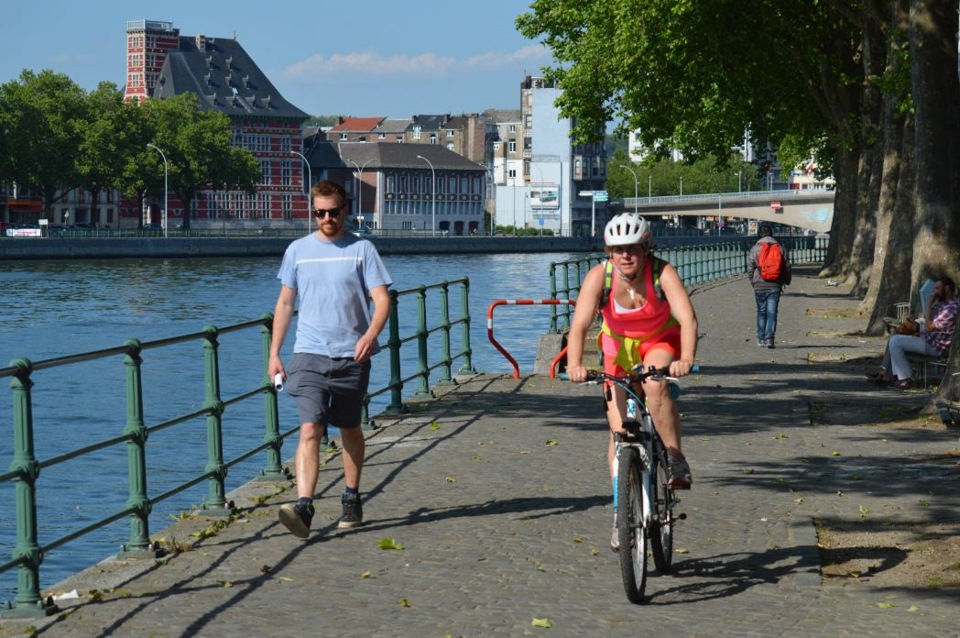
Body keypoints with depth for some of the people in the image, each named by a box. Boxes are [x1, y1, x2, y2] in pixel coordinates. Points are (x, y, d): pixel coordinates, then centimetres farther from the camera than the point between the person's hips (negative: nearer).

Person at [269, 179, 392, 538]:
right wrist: (274, 353, 9)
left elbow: (382, 300, -4)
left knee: (349, 430, 13)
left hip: (351, 356, 0)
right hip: (309, 355, 0)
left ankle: (352, 499, 29)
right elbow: (285, 303, 14)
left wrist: (371, 334, -24)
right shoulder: (298, 250, 8)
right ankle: (304, 506, -26)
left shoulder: (361, 250, 2)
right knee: (310, 429, -15)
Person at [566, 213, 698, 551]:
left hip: (660, 342, -2)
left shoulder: (663, 273, -26)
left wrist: (686, 359, -53)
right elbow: (579, 325, -29)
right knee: (618, 429, -6)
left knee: (655, 384, -35)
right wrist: (574, 365, -46)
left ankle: (676, 459, -20)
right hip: (618, 346, 2)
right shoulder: (599, 276, -23)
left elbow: (688, 318, -36)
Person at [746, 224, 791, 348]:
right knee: (772, 312, -1)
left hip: (760, 286, 0)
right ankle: (769, 338, -11)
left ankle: (761, 339, 15)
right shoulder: (780, 247, 3)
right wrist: (786, 281, 21)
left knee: (761, 312, 11)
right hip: (775, 286, 0)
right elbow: (787, 266, 7)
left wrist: (753, 281, 12)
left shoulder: (755, 248, -2)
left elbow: (750, 268, -2)